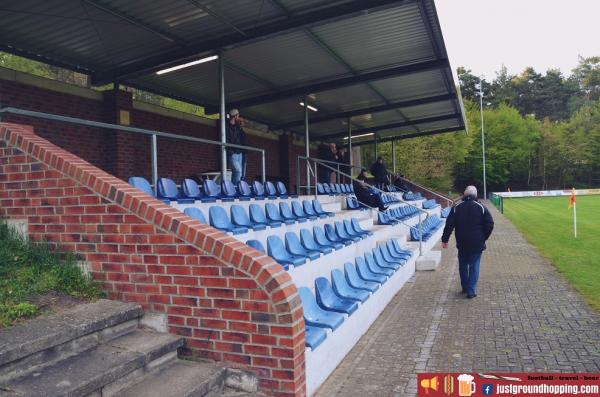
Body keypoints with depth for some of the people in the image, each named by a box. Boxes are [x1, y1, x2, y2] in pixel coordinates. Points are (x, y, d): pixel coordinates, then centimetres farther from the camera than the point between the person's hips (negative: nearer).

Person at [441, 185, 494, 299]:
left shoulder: (456, 207, -2)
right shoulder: (481, 207, -4)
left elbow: (449, 225, -4)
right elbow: (490, 224, -5)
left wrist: (445, 239, 2)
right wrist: (484, 238, 9)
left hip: (462, 243, 1)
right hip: (477, 244, -1)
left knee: (463, 265, 16)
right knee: (474, 266, 4)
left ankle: (465, 287, 27)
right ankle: (471, 291, 1)